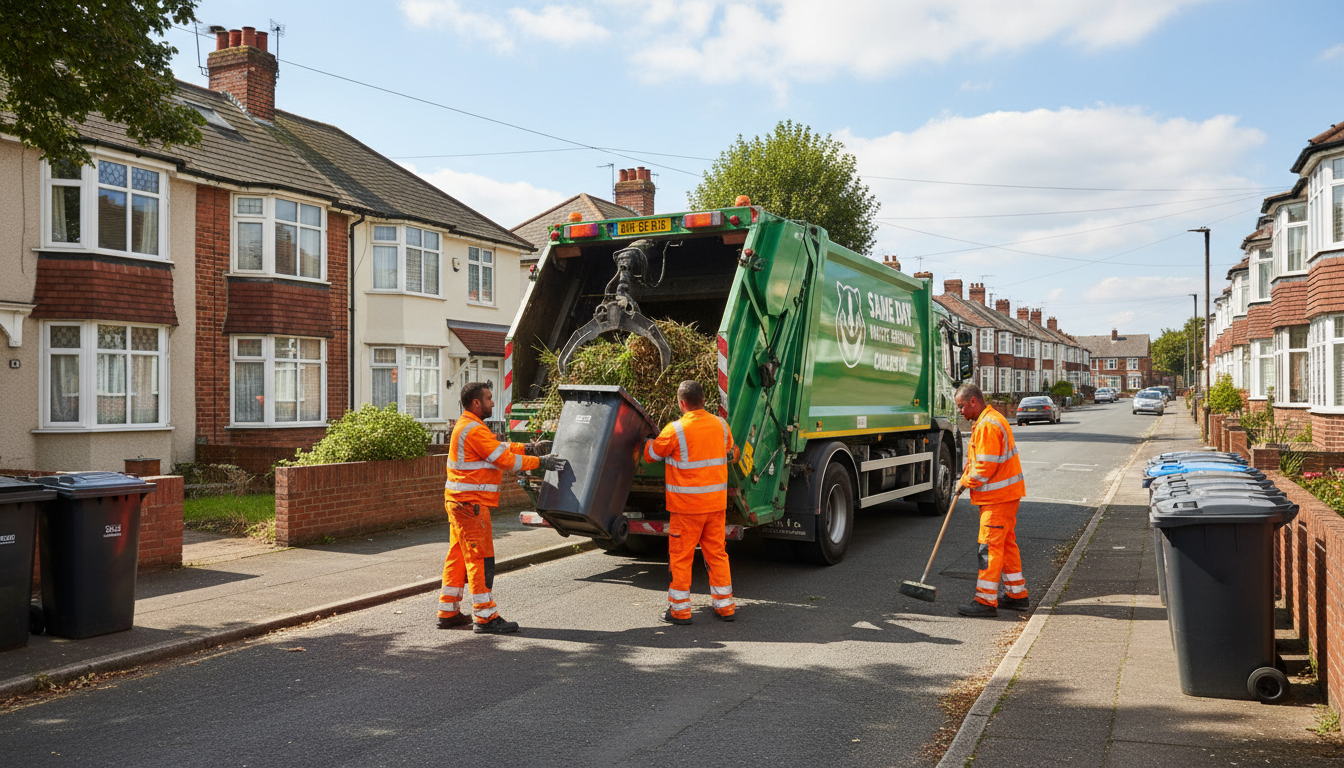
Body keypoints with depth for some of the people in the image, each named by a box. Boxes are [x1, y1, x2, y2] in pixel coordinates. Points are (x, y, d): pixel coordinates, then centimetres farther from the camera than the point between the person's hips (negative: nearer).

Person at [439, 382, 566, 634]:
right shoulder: (474, 430, -17)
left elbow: (500, 447, 22)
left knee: (459, 555, 14)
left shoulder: (467, 426, 17)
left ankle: (448, 612, 21)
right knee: (480, 557, -6)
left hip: (459, 502, 11)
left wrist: (528, 448, 15)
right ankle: (485, 617, -1)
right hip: (470, 502, -11)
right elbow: (505, 459, -17)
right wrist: (540, 462, -9)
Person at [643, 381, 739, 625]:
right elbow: (730, 451, 22)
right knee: (717, 553, 14)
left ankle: (679, 609, 13)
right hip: (717, 503, 5)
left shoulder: (675, 430, -15)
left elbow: (651, 454, 0)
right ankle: (724, 606, 19)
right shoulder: (721, 425, 2)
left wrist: (648, 441, 22)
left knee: (680, 557, 6)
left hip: (687, 506, -5)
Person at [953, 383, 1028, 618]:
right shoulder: (990, 420, 17)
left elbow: (987, 466, -22)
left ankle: (986, 601, -4)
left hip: (998, 497, -11)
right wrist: (968, 477, 9)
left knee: (990, 546, -8)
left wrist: (967, 482, -8)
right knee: (1006, 543, 16)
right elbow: (980, 459, 23)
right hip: (1005, 494, 11)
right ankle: (1017, 594, 25)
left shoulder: (988, 425, -19)